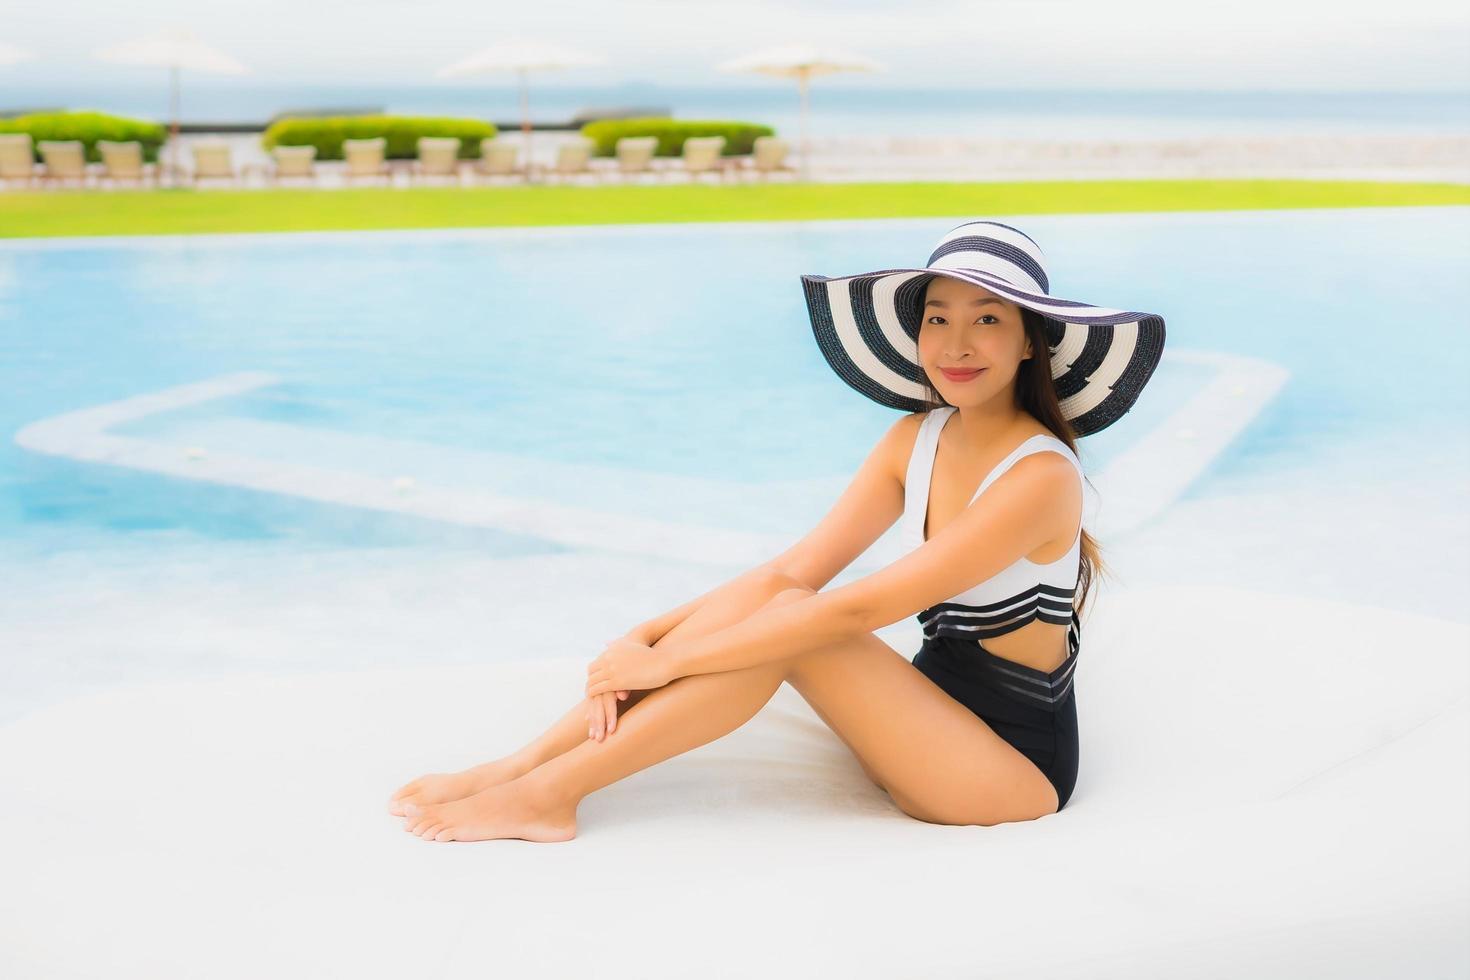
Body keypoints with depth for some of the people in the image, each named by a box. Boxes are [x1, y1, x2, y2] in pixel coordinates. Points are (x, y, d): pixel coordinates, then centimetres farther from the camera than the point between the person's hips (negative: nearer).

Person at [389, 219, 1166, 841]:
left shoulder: (1040, 476, -22)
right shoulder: (916, 439, 2)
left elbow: (860, 607, -27)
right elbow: (796, 569, -4)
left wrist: (668, 662, -25)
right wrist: (648, 636, -17)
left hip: (1014, 762, -7)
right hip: (937, 713, 7)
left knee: (791, 627, -24)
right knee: (769, 600, -15)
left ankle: (547, 793, -18)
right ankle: (526, 766, -16)